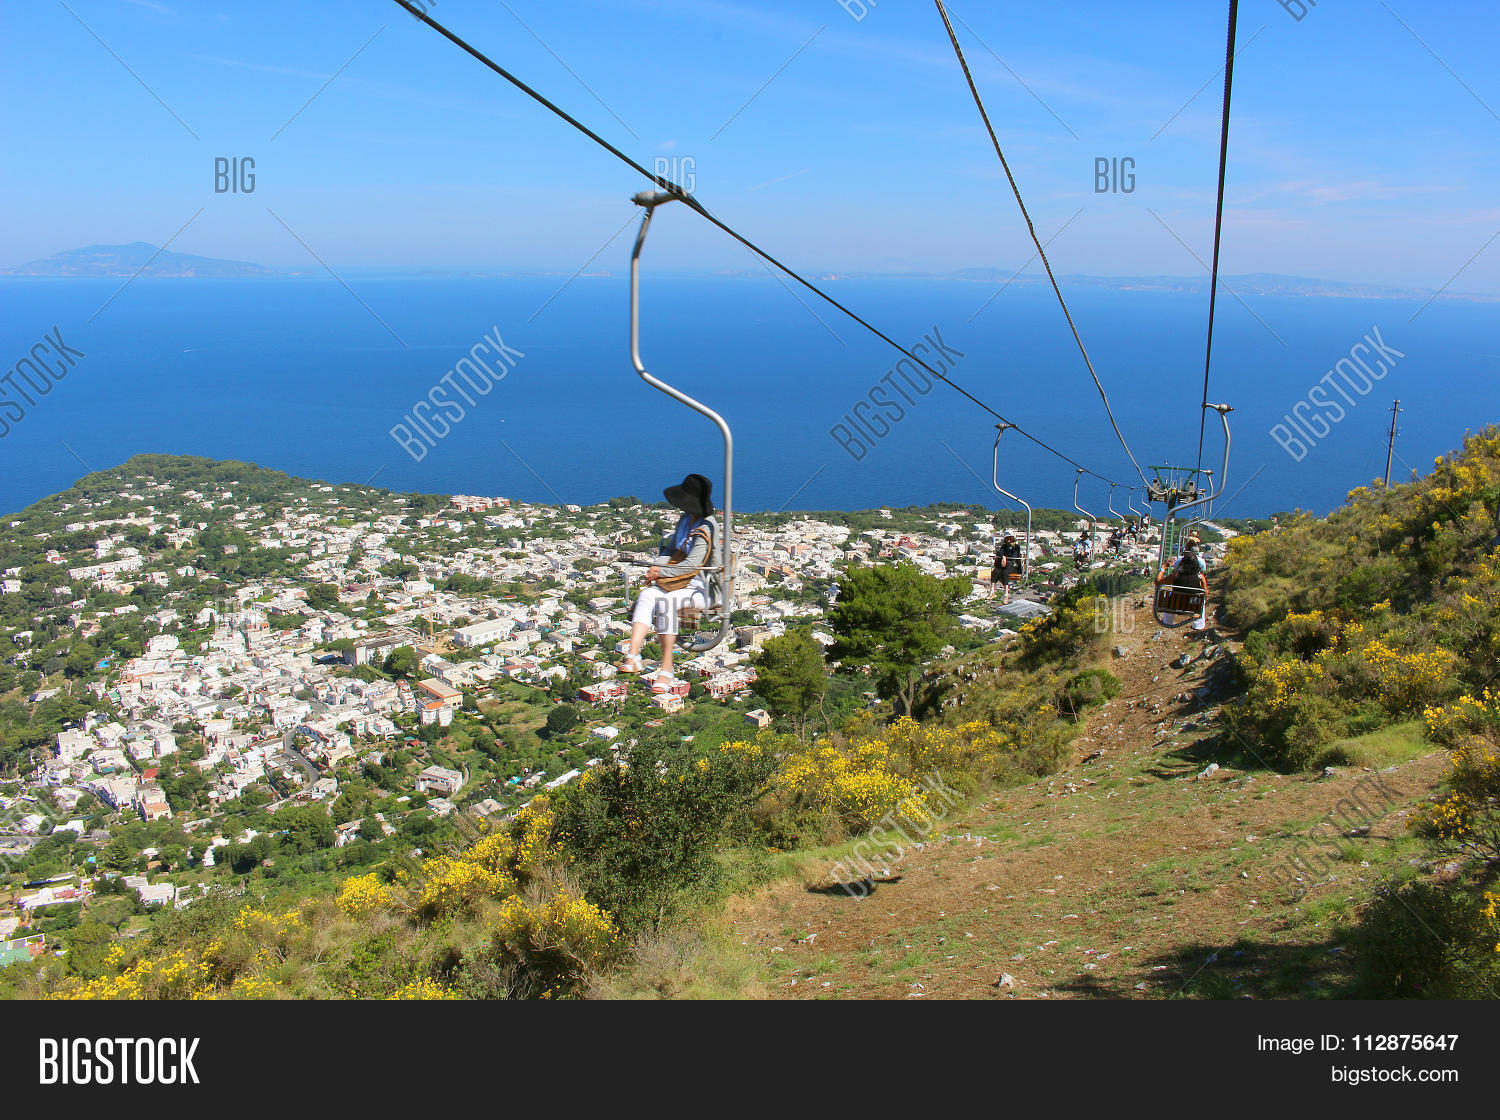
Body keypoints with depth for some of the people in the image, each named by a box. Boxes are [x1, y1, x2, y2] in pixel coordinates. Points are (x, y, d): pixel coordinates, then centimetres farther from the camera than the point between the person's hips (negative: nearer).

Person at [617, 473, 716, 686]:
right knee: (646, 595, -20)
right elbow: (671, 548, 20)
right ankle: (633, 657, -33)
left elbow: (692, 564, -20)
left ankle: (666, 668, -30)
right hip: (680, 582, 8)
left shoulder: (705, 530, -14)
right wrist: (656, 565, 0)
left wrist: (661, 572, -12)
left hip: (701, 588, -8)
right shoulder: (685, 520, 13)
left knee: (666, 601, -34)